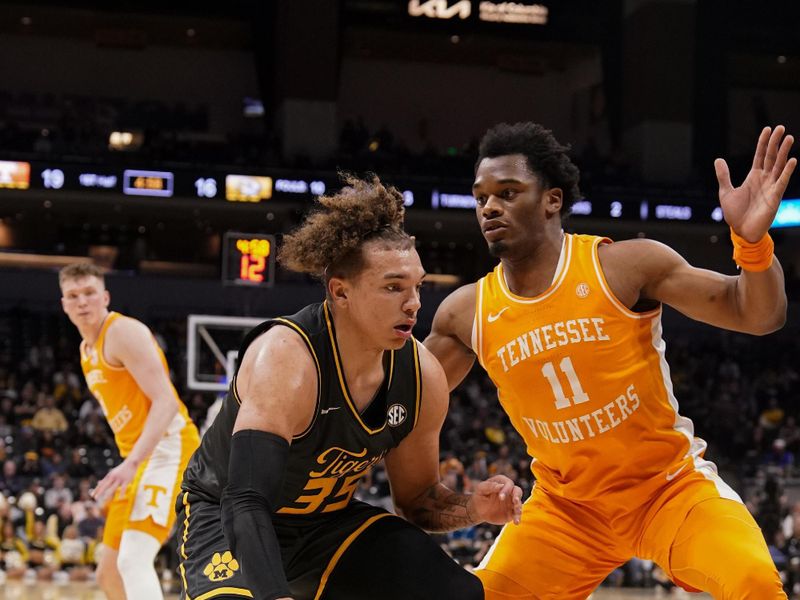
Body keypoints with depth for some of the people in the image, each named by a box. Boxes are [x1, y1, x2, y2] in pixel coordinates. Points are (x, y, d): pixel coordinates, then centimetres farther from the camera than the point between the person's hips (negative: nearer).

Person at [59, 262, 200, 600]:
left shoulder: (124, 332, -10)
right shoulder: (87, 350, 18)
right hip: (140, 456, 10)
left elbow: (166, 402, -21)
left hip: (167, 447, -10)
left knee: (133, 561, -26)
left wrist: (131, 463, -32)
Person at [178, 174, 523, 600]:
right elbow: (246, 502, -41)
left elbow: (417, 499, 4)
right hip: (229, 519, -6)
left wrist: (471, 508, -18)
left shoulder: (423, 377, -12)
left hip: (329, 522, 6)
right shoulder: (284, 360, -32)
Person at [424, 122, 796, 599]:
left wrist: (752, 240, -34)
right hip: (567, 505, 4)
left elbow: (758, 315, -14)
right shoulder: (466, 313, -4)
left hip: (671, 486, -4)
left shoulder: (625, 266, -15)